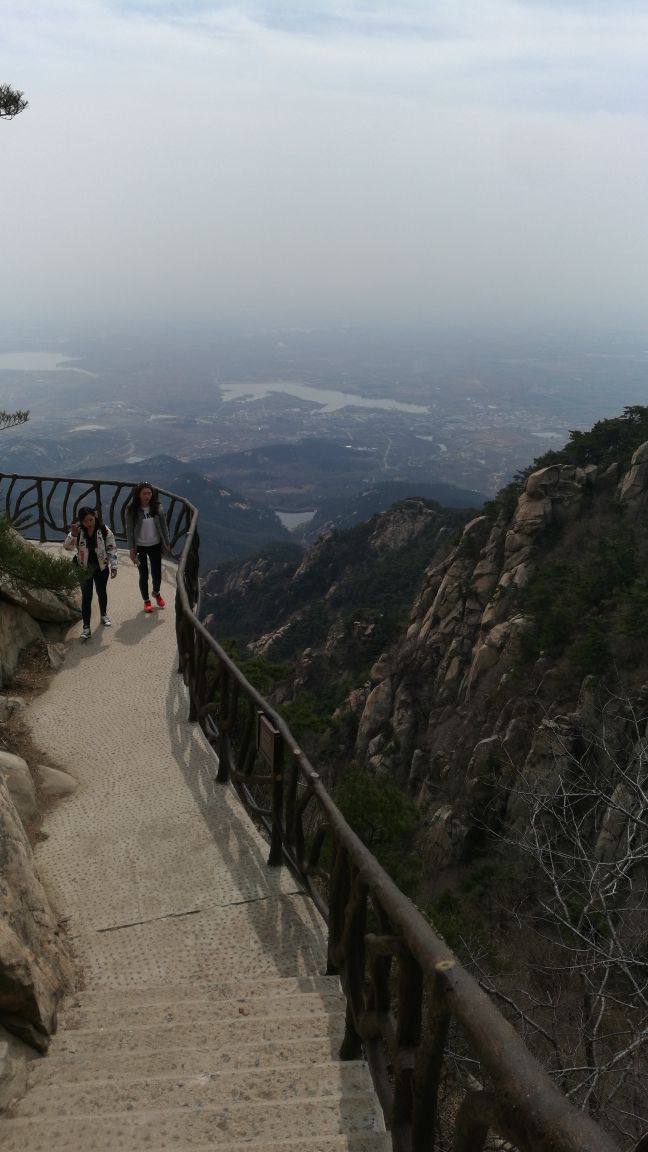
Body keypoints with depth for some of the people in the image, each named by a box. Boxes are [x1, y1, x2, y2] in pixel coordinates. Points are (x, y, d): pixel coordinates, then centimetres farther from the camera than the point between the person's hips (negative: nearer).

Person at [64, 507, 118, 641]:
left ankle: (104, 615, 43)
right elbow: (68, 547, -19)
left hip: (101, 567, 0)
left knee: (102, 593, 17)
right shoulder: (77, 531, -11)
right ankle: (86, 627, -1)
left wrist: (114, 566, -8)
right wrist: (73, 534, -37)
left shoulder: (104, 530, -14)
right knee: (86, 597, -3)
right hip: (84, 569, 0)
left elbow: (112, 548, -7)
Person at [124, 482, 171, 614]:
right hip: (140, 547, -2)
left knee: (157, 573, 8)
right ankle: (146, 601, 28)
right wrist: (131, 549, -12)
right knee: (143, 575, 8)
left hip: (155, 545, 2)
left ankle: (156, 593, 40)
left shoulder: (157, 507, -7)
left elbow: (163, 526, 2)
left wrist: (167, 543, 4)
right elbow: (129, 530, -10)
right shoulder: (132, 510, -13)